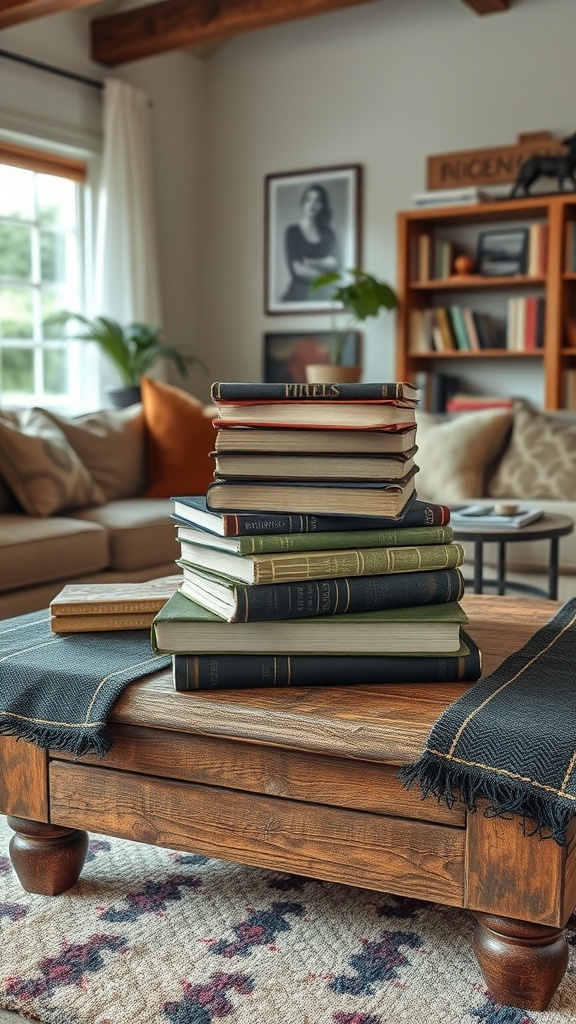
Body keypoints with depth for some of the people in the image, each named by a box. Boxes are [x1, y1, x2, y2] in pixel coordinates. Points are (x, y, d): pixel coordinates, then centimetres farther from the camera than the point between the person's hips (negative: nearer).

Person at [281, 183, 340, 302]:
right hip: (300, 295, -3)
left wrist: (310, 263, -9)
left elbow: (336, 264, 3)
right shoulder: (293, 231, 2)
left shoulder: (328, 233, 14)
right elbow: (298, 269, -8)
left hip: (326, 294, 3)